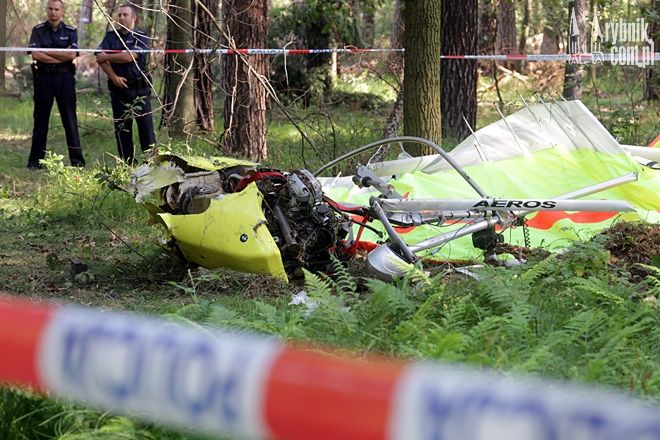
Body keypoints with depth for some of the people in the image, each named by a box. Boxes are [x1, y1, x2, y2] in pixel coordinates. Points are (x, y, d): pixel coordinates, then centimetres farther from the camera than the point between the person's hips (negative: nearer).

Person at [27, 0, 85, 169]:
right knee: (40, 120, 4)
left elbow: (72, 54, -10)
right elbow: (35, 54, -10)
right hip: (43, 78, 0)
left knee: (70, 119, 2)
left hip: (65, 78, 0)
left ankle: (77, 160, 5)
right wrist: (61, 57, -11)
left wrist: (46, 52, -10)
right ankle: (35, 161, 8)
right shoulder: (38, 30, 5)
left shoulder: (70, 31, 6)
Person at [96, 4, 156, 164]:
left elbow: (129, 56, -14)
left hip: (139, 89, -3)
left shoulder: (141, 37, 0)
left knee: (146, 125, -6)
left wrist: (106, 57, -5)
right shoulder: (111, 36, 11)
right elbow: (100, 57, -2)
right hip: (118, 87, 3)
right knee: (121, 128, 4)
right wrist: (113, 77, -14)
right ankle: (127, 164, 10)